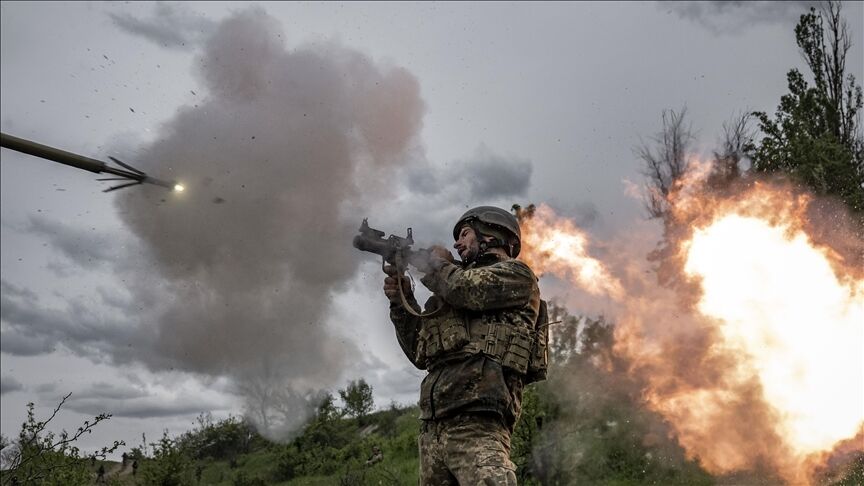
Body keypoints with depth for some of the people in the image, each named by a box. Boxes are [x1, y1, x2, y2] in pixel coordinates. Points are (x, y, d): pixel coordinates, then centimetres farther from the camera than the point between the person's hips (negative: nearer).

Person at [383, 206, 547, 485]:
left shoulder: (516, 274, 8)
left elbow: (465, 289, -12)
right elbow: (421, 353, 28)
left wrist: (437, 265, 9)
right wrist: (401, 303, 16)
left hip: (474, 423, -8)